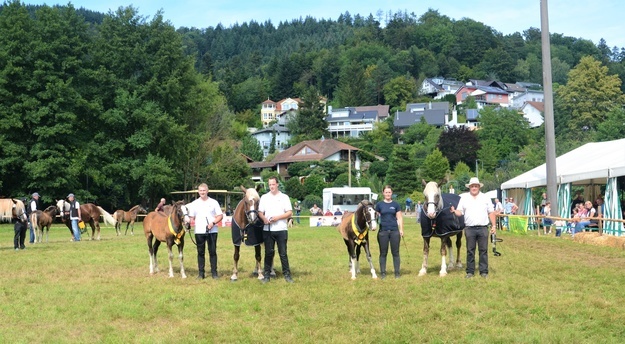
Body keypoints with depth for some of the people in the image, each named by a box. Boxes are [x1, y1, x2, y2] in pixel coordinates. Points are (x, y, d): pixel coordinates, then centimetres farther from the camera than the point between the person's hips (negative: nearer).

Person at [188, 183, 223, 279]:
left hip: (212, 231, -1)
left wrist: (213, 222, -14)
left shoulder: (213, 202, 4)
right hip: (199, 231, 1)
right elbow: (191, 217, 8)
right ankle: (201, 273, 11)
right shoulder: (194, 203, 8)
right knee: (200, 252, 6)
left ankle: (214, 272, 8)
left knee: (213, 251, 2)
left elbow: (220, 215, 2)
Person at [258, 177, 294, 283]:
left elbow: (289, 213, -1)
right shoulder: (264, 197, 9)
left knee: (283, 253, 0)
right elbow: (260, 212, 7)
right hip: (268, 229, 2)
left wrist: (278, 217, -15)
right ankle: (267, 275, 12)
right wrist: (264, 219, -15)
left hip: (281, 229, -1)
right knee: (269, 253, 6)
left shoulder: (284, 197, 4)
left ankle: (287, 274, 5)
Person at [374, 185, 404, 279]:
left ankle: (397, 272, 10)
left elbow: (399, 218, 6)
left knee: (395, 252, 4)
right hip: (383, 231, 0)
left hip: (394, 231, 0)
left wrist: (401, 230, -1)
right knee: (383, 253, 5)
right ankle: (383, 272, 12)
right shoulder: (379, 204, 4)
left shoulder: (396, 204, 5)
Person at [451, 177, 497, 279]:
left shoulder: (485, 198, 7)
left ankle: (484, 271, 8)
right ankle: (470, 271, 11)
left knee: (483, 250, 2)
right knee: (470, 251, 4)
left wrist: (493, 225, -1)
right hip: (469, 228, 0)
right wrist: (454, 211, -20)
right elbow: (459, 213, 3)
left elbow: (491, 212, 7)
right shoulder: (464, 198, 7)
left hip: (483, 228, 0)